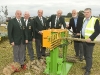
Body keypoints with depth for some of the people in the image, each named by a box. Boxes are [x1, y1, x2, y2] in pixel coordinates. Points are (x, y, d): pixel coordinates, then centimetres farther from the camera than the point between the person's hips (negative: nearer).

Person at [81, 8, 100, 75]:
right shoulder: (84, 19, 13)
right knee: (85, 55, 17)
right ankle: (87, 65, 35)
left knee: (89, 56, -1)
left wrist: (91, 38, -24)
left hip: (89, 41, -7)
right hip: (83, 40, 7)